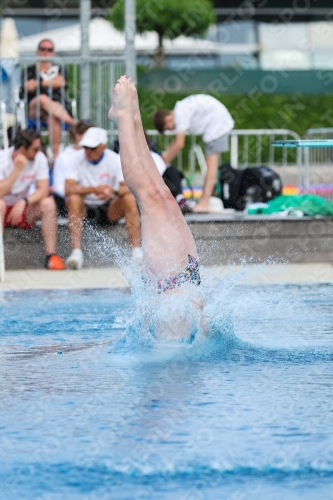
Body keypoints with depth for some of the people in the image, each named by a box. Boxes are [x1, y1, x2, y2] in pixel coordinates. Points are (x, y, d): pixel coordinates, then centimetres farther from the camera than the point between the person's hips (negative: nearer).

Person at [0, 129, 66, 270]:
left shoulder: (39, 158, -8)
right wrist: (17, 169, -31)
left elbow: (43, 190, -16)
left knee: (48, 203, -24)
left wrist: (24, 202, -33)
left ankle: (51, 255, -23)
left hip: (23, 210, 4)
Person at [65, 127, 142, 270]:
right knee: (73, 199, -32)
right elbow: (68, 189, -21)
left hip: (110, 208, 1)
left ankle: (137, 251, -27)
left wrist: (114, 191, -44)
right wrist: (94, 189, -36)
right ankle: (76, 252, -38)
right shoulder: (77, 159, -8)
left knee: (129, 199, -27)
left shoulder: (114, 160, -8)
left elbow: (128, 187, -20)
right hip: (85, 208, 0)